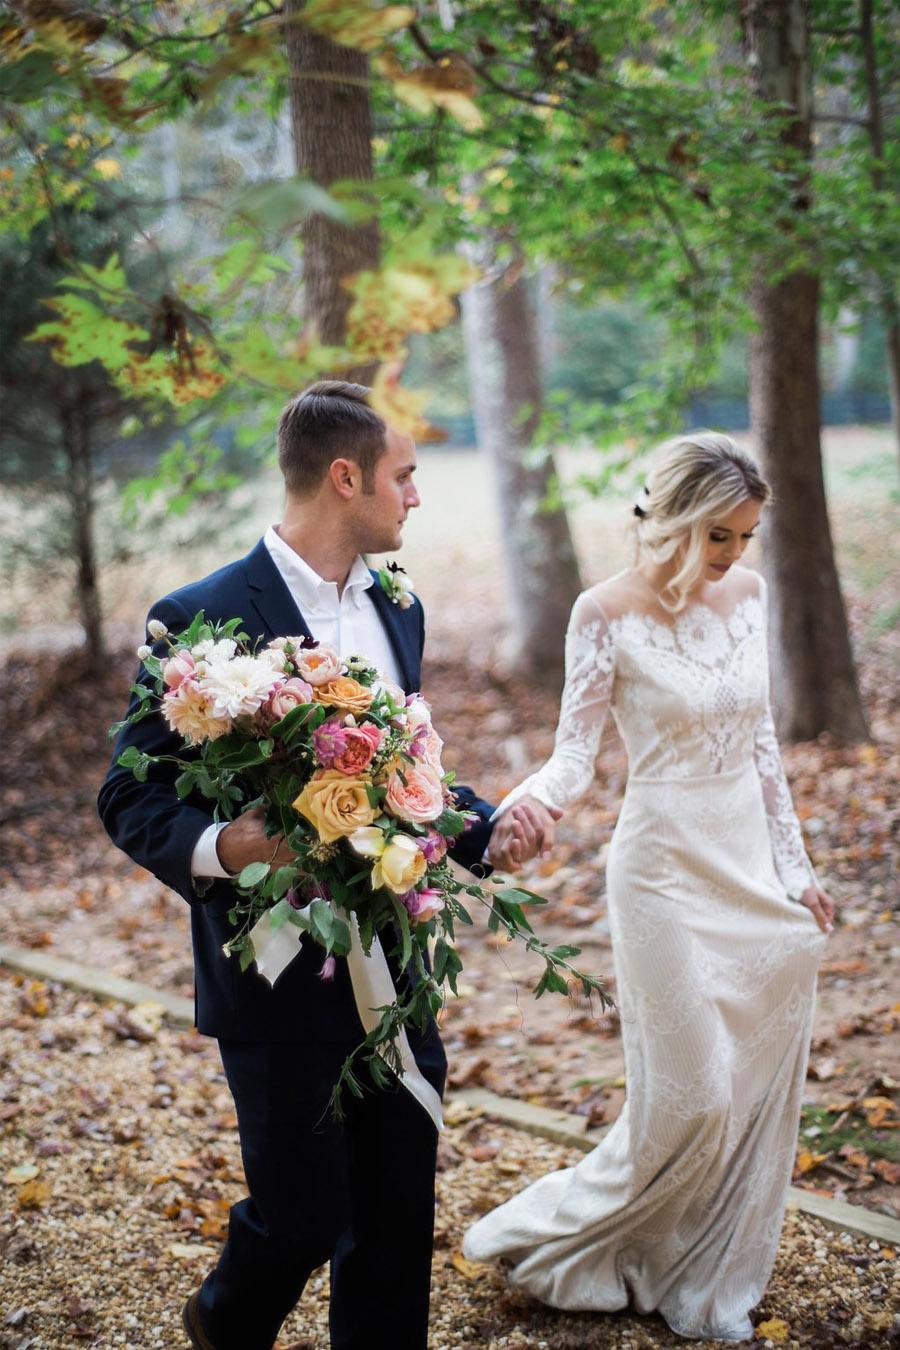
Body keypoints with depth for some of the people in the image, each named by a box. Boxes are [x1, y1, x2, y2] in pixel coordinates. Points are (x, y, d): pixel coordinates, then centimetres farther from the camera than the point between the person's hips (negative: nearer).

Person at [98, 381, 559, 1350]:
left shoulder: (397, 610, 9)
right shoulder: (200, 619, -14)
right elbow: (131, 799, -12)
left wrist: (486, 831, 2)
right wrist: (220, 846, -31)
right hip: (281, 980, -6)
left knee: (397, 1224, 12)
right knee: (300, 1220, 7)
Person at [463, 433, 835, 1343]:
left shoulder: (746, 594, 5)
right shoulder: (609, 613, -13)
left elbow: (761, 741, 12)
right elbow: (575, 754, -13)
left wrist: (794, 866, 11)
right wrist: (532, 795, -35)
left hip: (756, 867, 6)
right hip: (669, 868, -6)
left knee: (763, 1084, 9)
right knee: (690, 1096, -4)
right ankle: (555, 1239, 19)